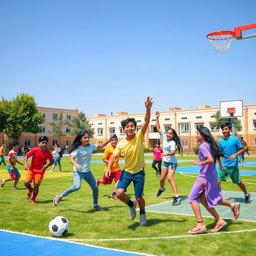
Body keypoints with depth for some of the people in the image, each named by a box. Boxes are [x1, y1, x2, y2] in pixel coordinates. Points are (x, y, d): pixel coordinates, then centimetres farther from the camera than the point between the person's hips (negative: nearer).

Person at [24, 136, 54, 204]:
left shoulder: (48, 153, -9)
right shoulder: (35, 150, -13)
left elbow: (52, 161, 3)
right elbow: (26, 156, -6)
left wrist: (47, 165, -15)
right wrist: (25, 164, -21)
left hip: (40, 171, 0)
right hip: (31, 169, 0)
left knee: (36, 185, -6)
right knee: (26, 182, -15)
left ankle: (33, 199, 18)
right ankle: (30, 190, 22)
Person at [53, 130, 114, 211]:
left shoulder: (91, 146, 1)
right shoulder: (77, 148, -14)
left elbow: (101, 146, 15)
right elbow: (71, 159, -22)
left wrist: (109, 140, 5)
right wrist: (76, 164, -42)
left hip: (87, 172, 6)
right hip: (78, 171, -6)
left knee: (95, 188, 7)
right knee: (77, 186, -29)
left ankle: (95, 205, 29)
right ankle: (60, 196, -10)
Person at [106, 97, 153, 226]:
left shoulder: (139, 137, -12)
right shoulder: (121, 144, -6)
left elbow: (146, 121, -24)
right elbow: (113, 157, -5)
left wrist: (148, 108, -39)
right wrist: (109, 168, -23)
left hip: (139, 172, -2)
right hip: (126, 172, 2)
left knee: (139, 198, 4)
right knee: (119, 192, -15)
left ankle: (142, 213, 38)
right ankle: (131, 205, 18)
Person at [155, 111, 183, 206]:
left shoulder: (173, 142, -17)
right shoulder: (164, 137, 1)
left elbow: (173, 152, -33)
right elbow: (158, 128, 5)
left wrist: (166, 154, -50)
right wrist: (157, 118, 1)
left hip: (172, 162, -7)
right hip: (165, 162, 7)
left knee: (170, 178, -23)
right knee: (162, 178, 14)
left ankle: (177, 197, -26)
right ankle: (162, 188, 48)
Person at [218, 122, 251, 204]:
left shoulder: (235, 139, -8)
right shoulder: (220, 142, 3)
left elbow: (242, 149, -4)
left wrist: (235, 155, -19)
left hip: (233, 165, -3)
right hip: (223, 165, 3)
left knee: (238, 182, 10)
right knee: (218, 180, -12)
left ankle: (247, 194, 35)